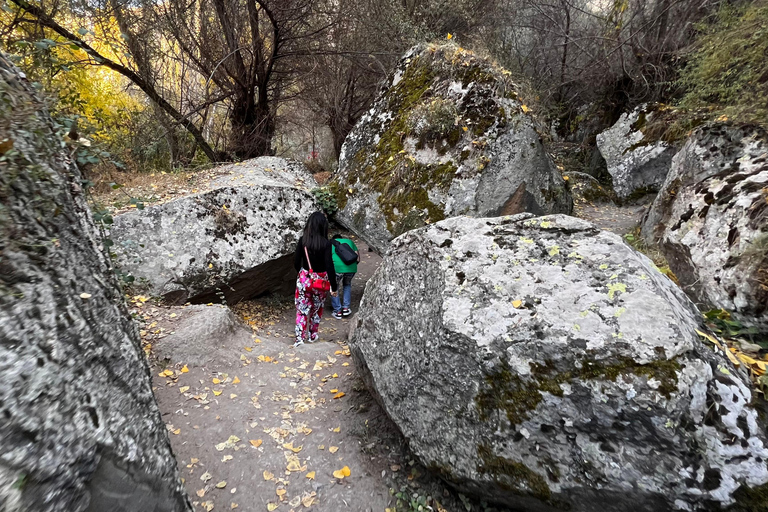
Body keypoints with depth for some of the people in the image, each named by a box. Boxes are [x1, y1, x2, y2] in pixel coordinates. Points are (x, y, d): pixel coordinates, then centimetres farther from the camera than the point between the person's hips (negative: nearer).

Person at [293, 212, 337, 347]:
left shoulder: (302, 240, -9)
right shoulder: (325, 243, -17)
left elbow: (296, 262, -4)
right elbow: (329, 266, -19)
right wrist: (333, 287, -13)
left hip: (304, 279, 1)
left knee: (302, 309, 13)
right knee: (316, 309, 21)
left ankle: (300, 338, 11)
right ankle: (312, 335, 35)